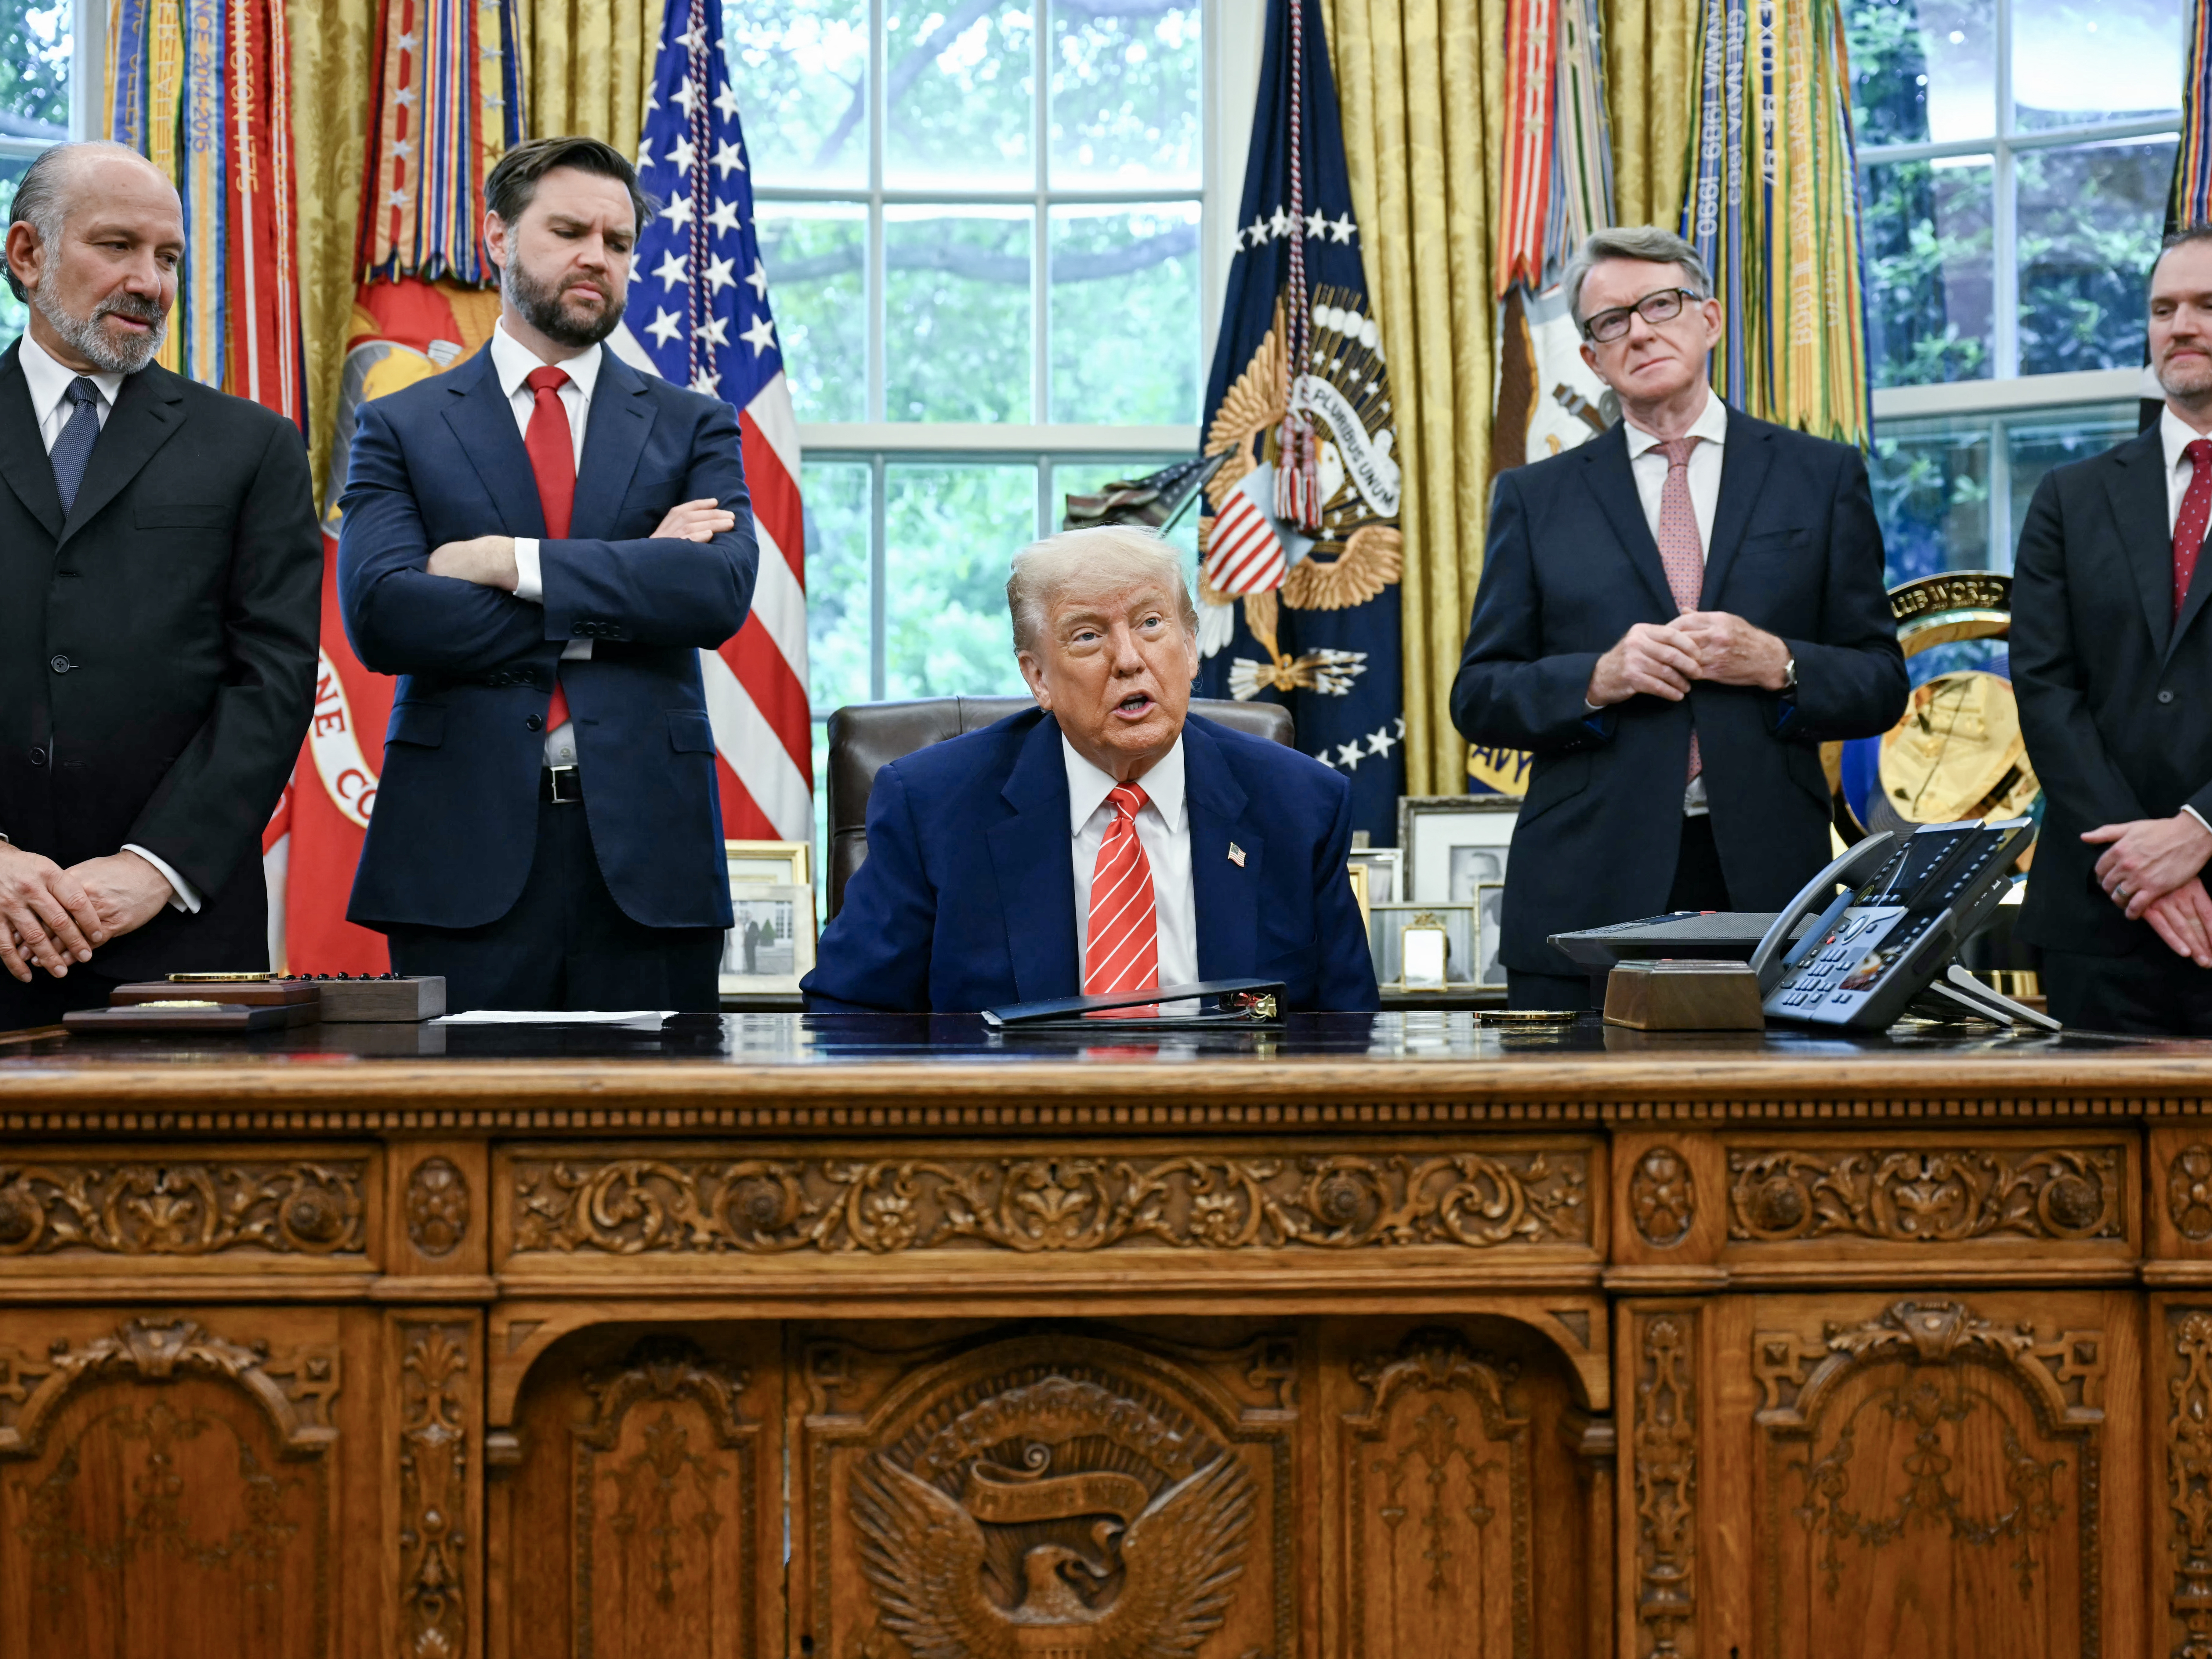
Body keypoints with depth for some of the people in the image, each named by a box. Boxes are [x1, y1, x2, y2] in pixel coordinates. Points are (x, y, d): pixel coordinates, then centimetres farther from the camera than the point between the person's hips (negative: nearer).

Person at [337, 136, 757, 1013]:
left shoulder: (692, 427, 12)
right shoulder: (401, 429, 8)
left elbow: (722, 590, -6)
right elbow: (380, 614, -8)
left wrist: (512, 561, -11)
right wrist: (622, 592, -8)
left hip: (645, 847, 1)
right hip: (464, 848, -1)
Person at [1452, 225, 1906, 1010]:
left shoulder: (1822, 476, 11)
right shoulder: (1535, 497, 11)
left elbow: (1881, 685, 9)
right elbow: (1479, 696, 7)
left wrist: (1776, 665, -10)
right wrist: (1599, 678, -10)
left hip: (1766, 886, 0)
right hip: (1587, 900, 0)